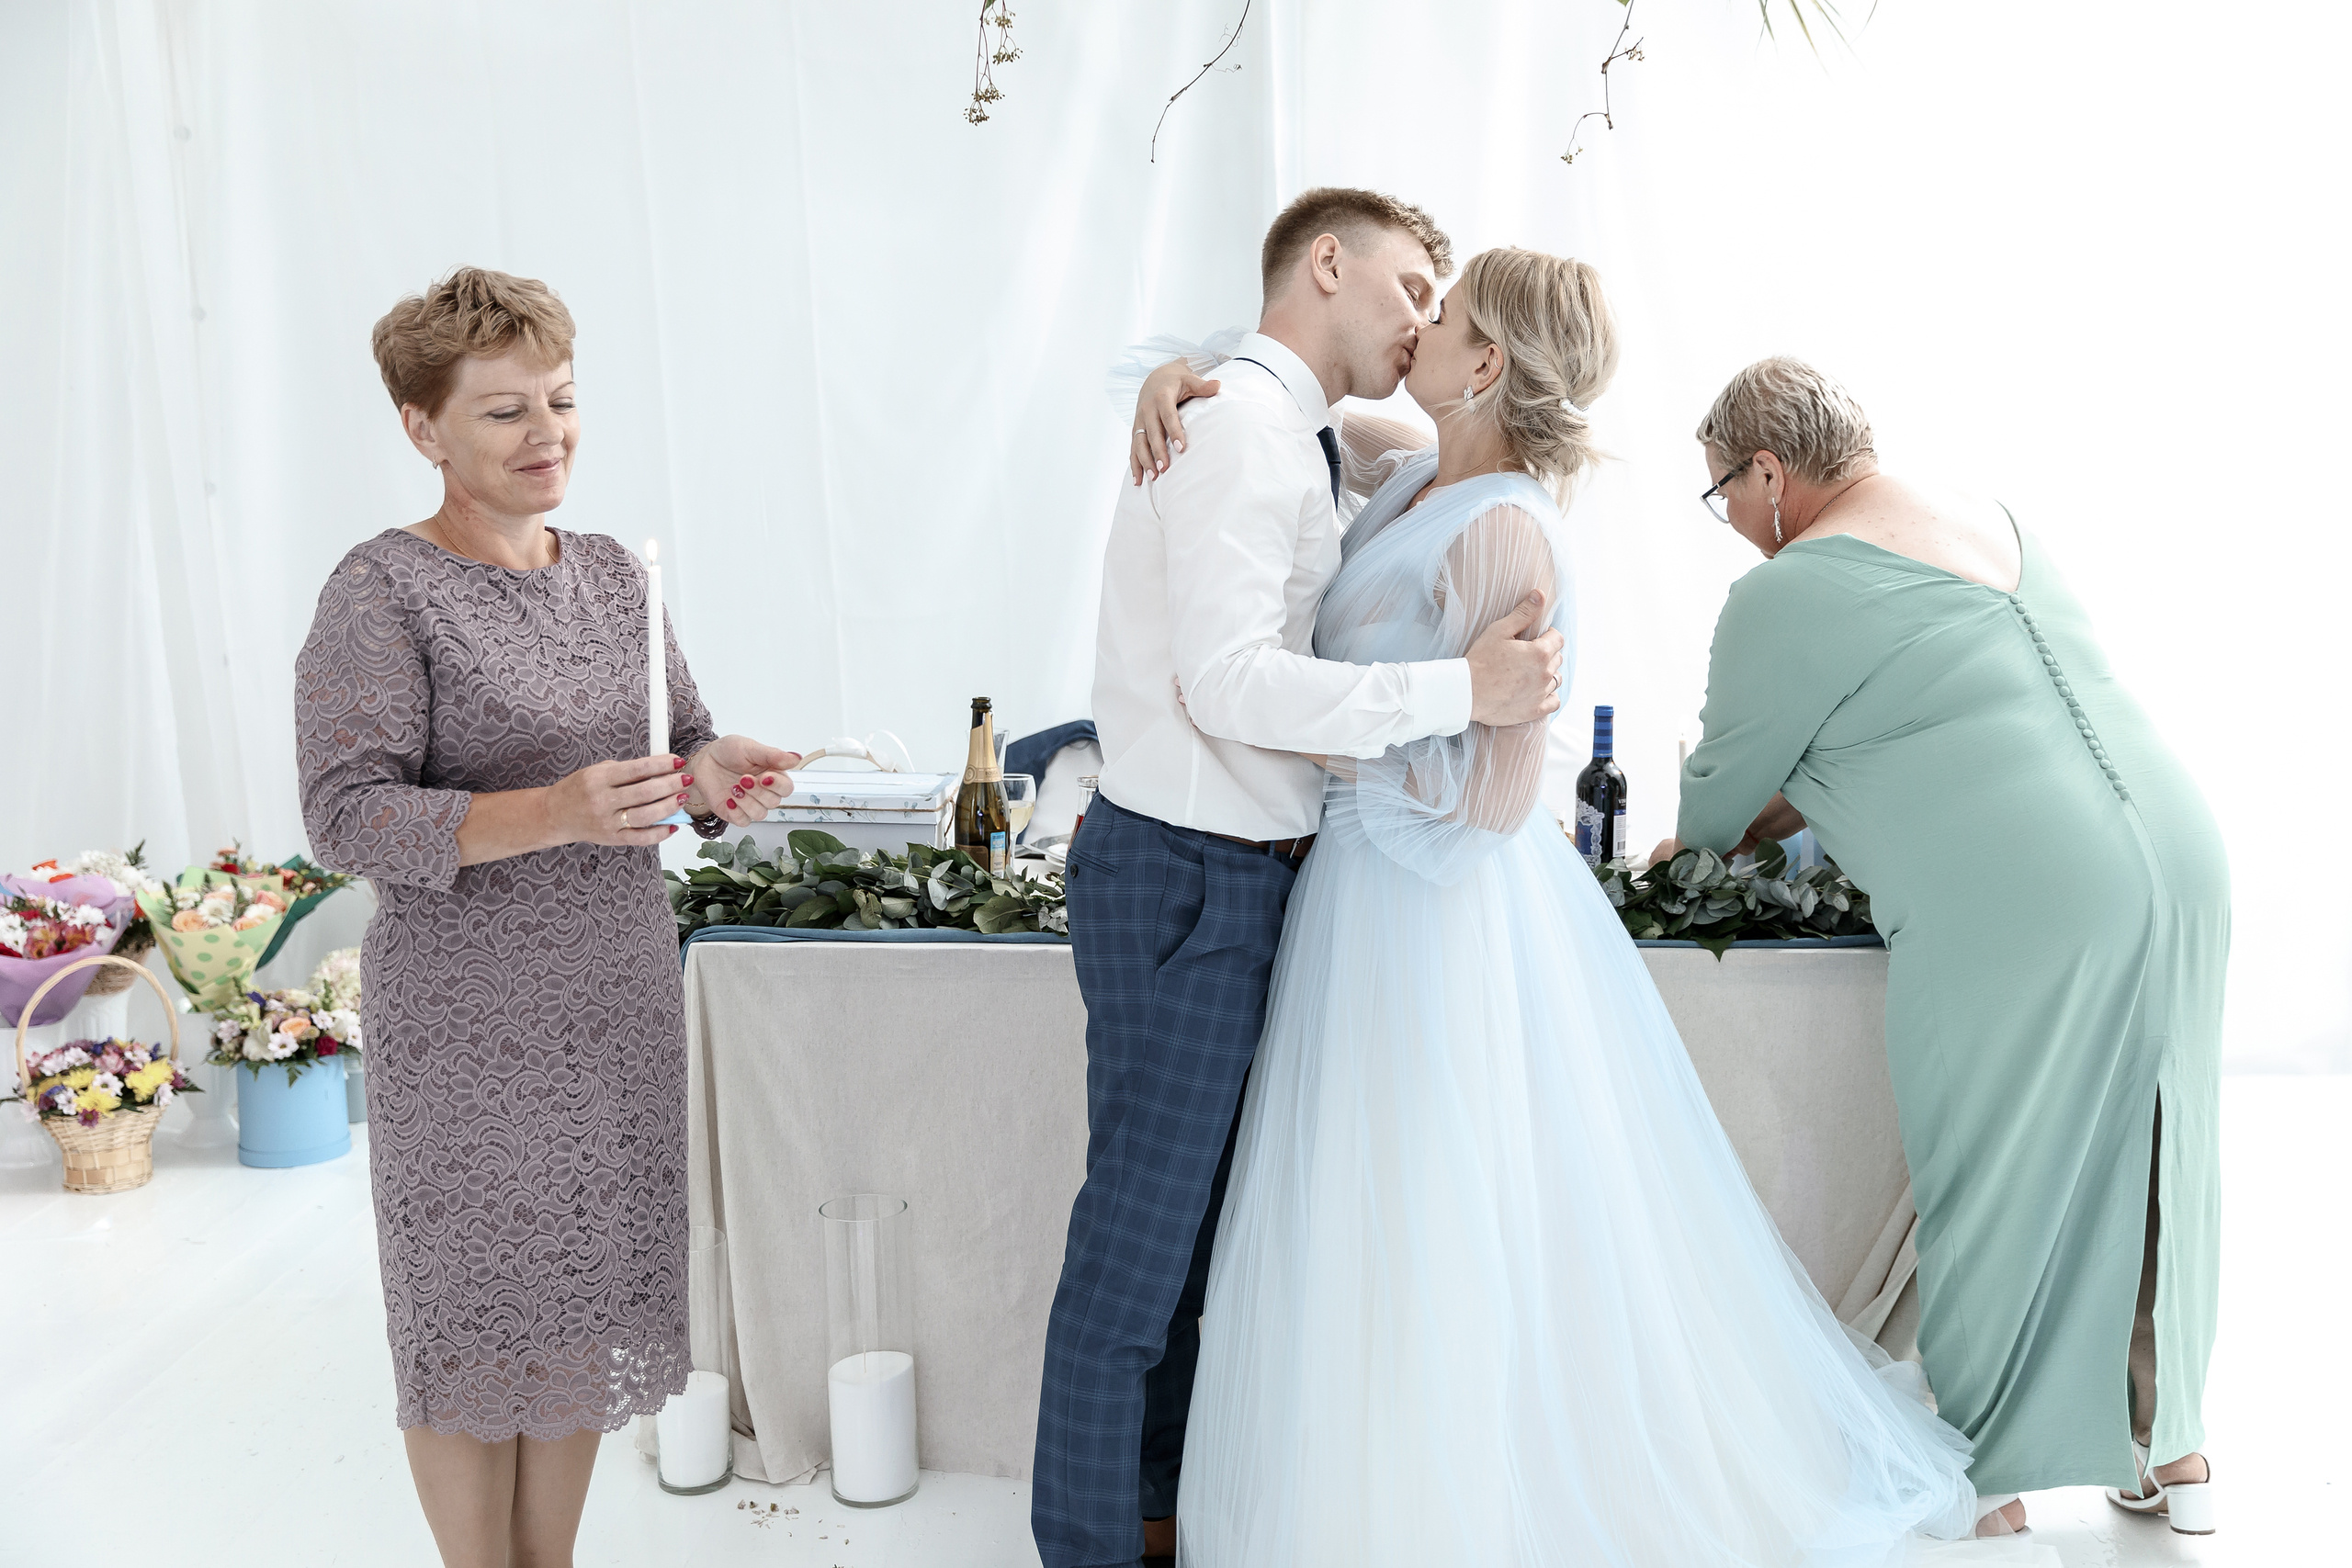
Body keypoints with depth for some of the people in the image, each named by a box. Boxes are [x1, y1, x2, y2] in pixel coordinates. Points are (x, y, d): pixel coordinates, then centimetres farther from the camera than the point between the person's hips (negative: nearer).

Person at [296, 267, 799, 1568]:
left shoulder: (613, 574, 8)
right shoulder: (383, 591, -10)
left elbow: (679, 739, 13)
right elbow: (345, 815, -17)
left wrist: (709, 773, -11)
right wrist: (547, 813, -30)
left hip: (620, 1002, 6)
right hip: (466, 1028, -5)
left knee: (587, 1298, 14)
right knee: (477, 1315, 6)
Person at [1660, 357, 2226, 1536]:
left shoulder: (1787, 594, -6)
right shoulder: (1987, 519, 20)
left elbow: (1721, 791, 6)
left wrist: (1699, 849, 29)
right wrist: (1769, 821, 30)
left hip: (2017, 903, -8)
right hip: (2175, 854, 8)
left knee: (1990, 1181, 7)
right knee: (2144, 1160, 18)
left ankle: (1987, 1472, 22)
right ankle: (2170, 1453, 31)